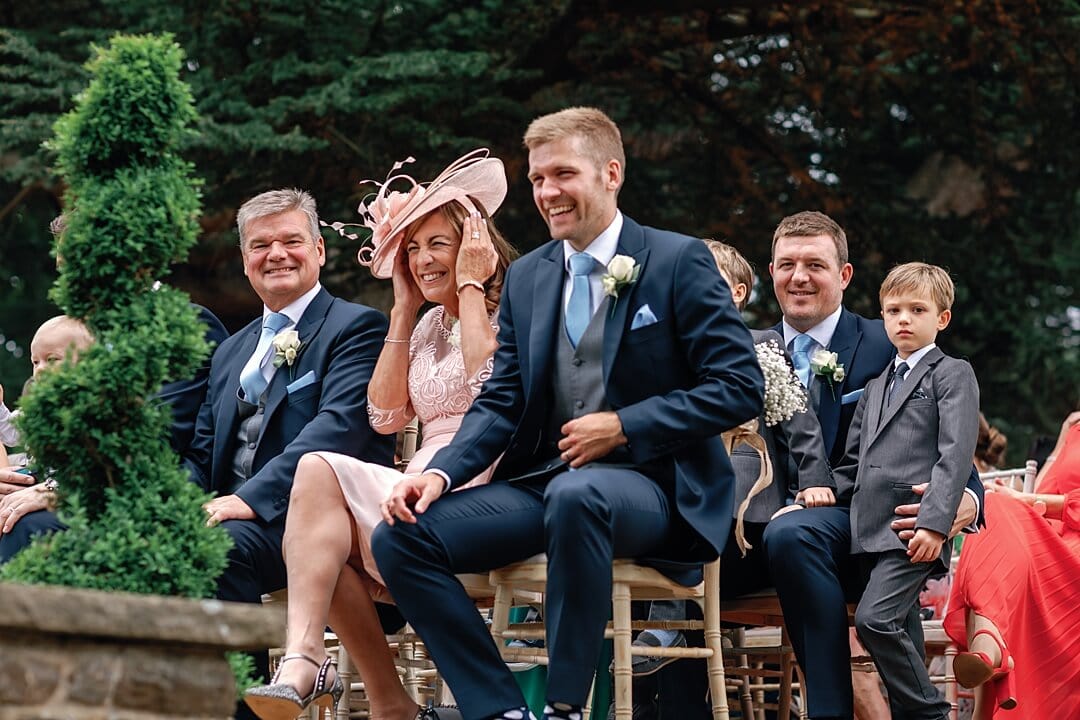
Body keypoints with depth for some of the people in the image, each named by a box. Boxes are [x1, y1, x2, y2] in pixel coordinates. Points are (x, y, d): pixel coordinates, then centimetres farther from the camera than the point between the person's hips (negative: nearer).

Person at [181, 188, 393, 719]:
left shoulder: (356, 327, 3)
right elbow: (201, 453, 24)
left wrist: (251, 498, -24)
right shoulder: (231, 351, 27)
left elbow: (339, 426, -13)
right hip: (229, 514, 7)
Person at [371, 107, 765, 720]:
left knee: (576, 494, -40)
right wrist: (442, 472, -7)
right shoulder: (526, 278, 15)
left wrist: (623, 428, -14)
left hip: (649, 488, -6)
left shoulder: (679, 261, -2)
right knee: (402, 535, -15)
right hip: (543, 480, 6)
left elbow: (740, 388, -7)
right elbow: (502, 401, 12)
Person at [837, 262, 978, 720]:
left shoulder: (953, 375, 5)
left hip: (915, 528, -7)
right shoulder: (875, 388, 27)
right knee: (897, 632, 4)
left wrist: (935, 523, -18)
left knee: (875, 619, -22)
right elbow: (853, 462, 27)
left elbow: (955, 455, -8)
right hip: (872, 528, 7)